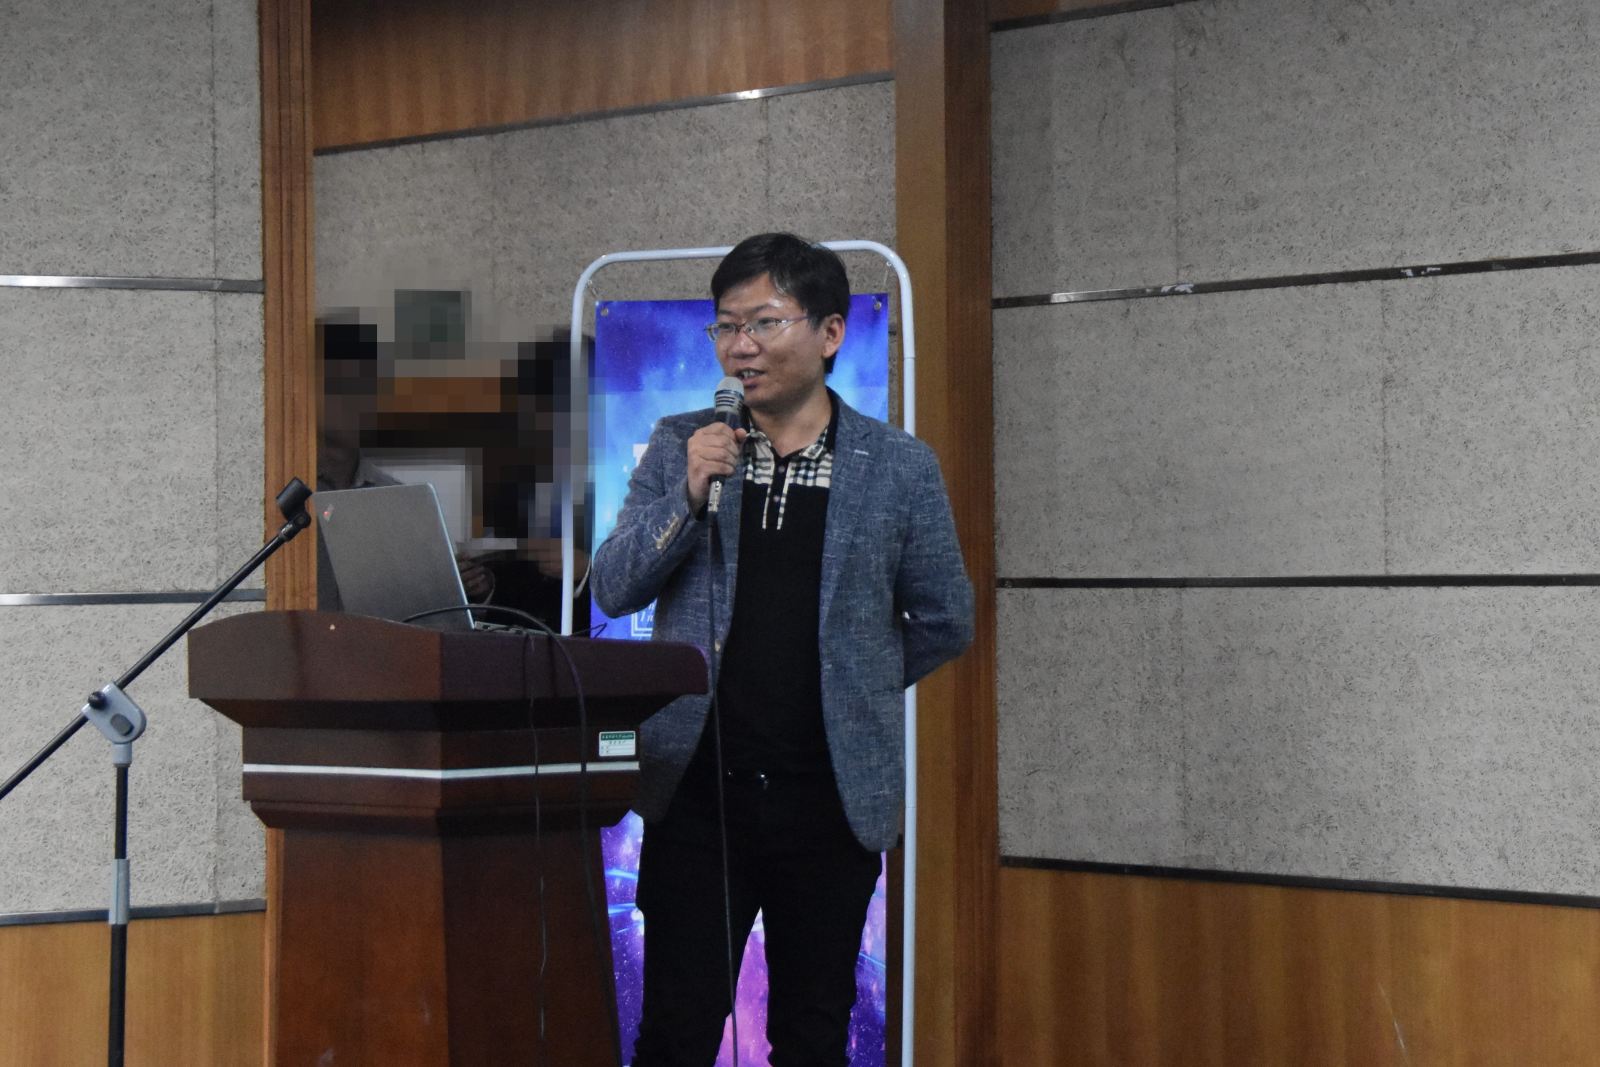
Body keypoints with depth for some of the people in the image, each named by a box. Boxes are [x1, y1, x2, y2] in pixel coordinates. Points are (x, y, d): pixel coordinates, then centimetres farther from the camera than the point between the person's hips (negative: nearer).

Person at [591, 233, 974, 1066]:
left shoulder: (900, 468, 1)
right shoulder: (680, 448, 5)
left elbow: (943, 622, 10)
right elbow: (613, 591, -2)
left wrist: (851, 685, 12)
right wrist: (688, 495, -14)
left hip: (833, 799, 0)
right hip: (698, 787, 0)